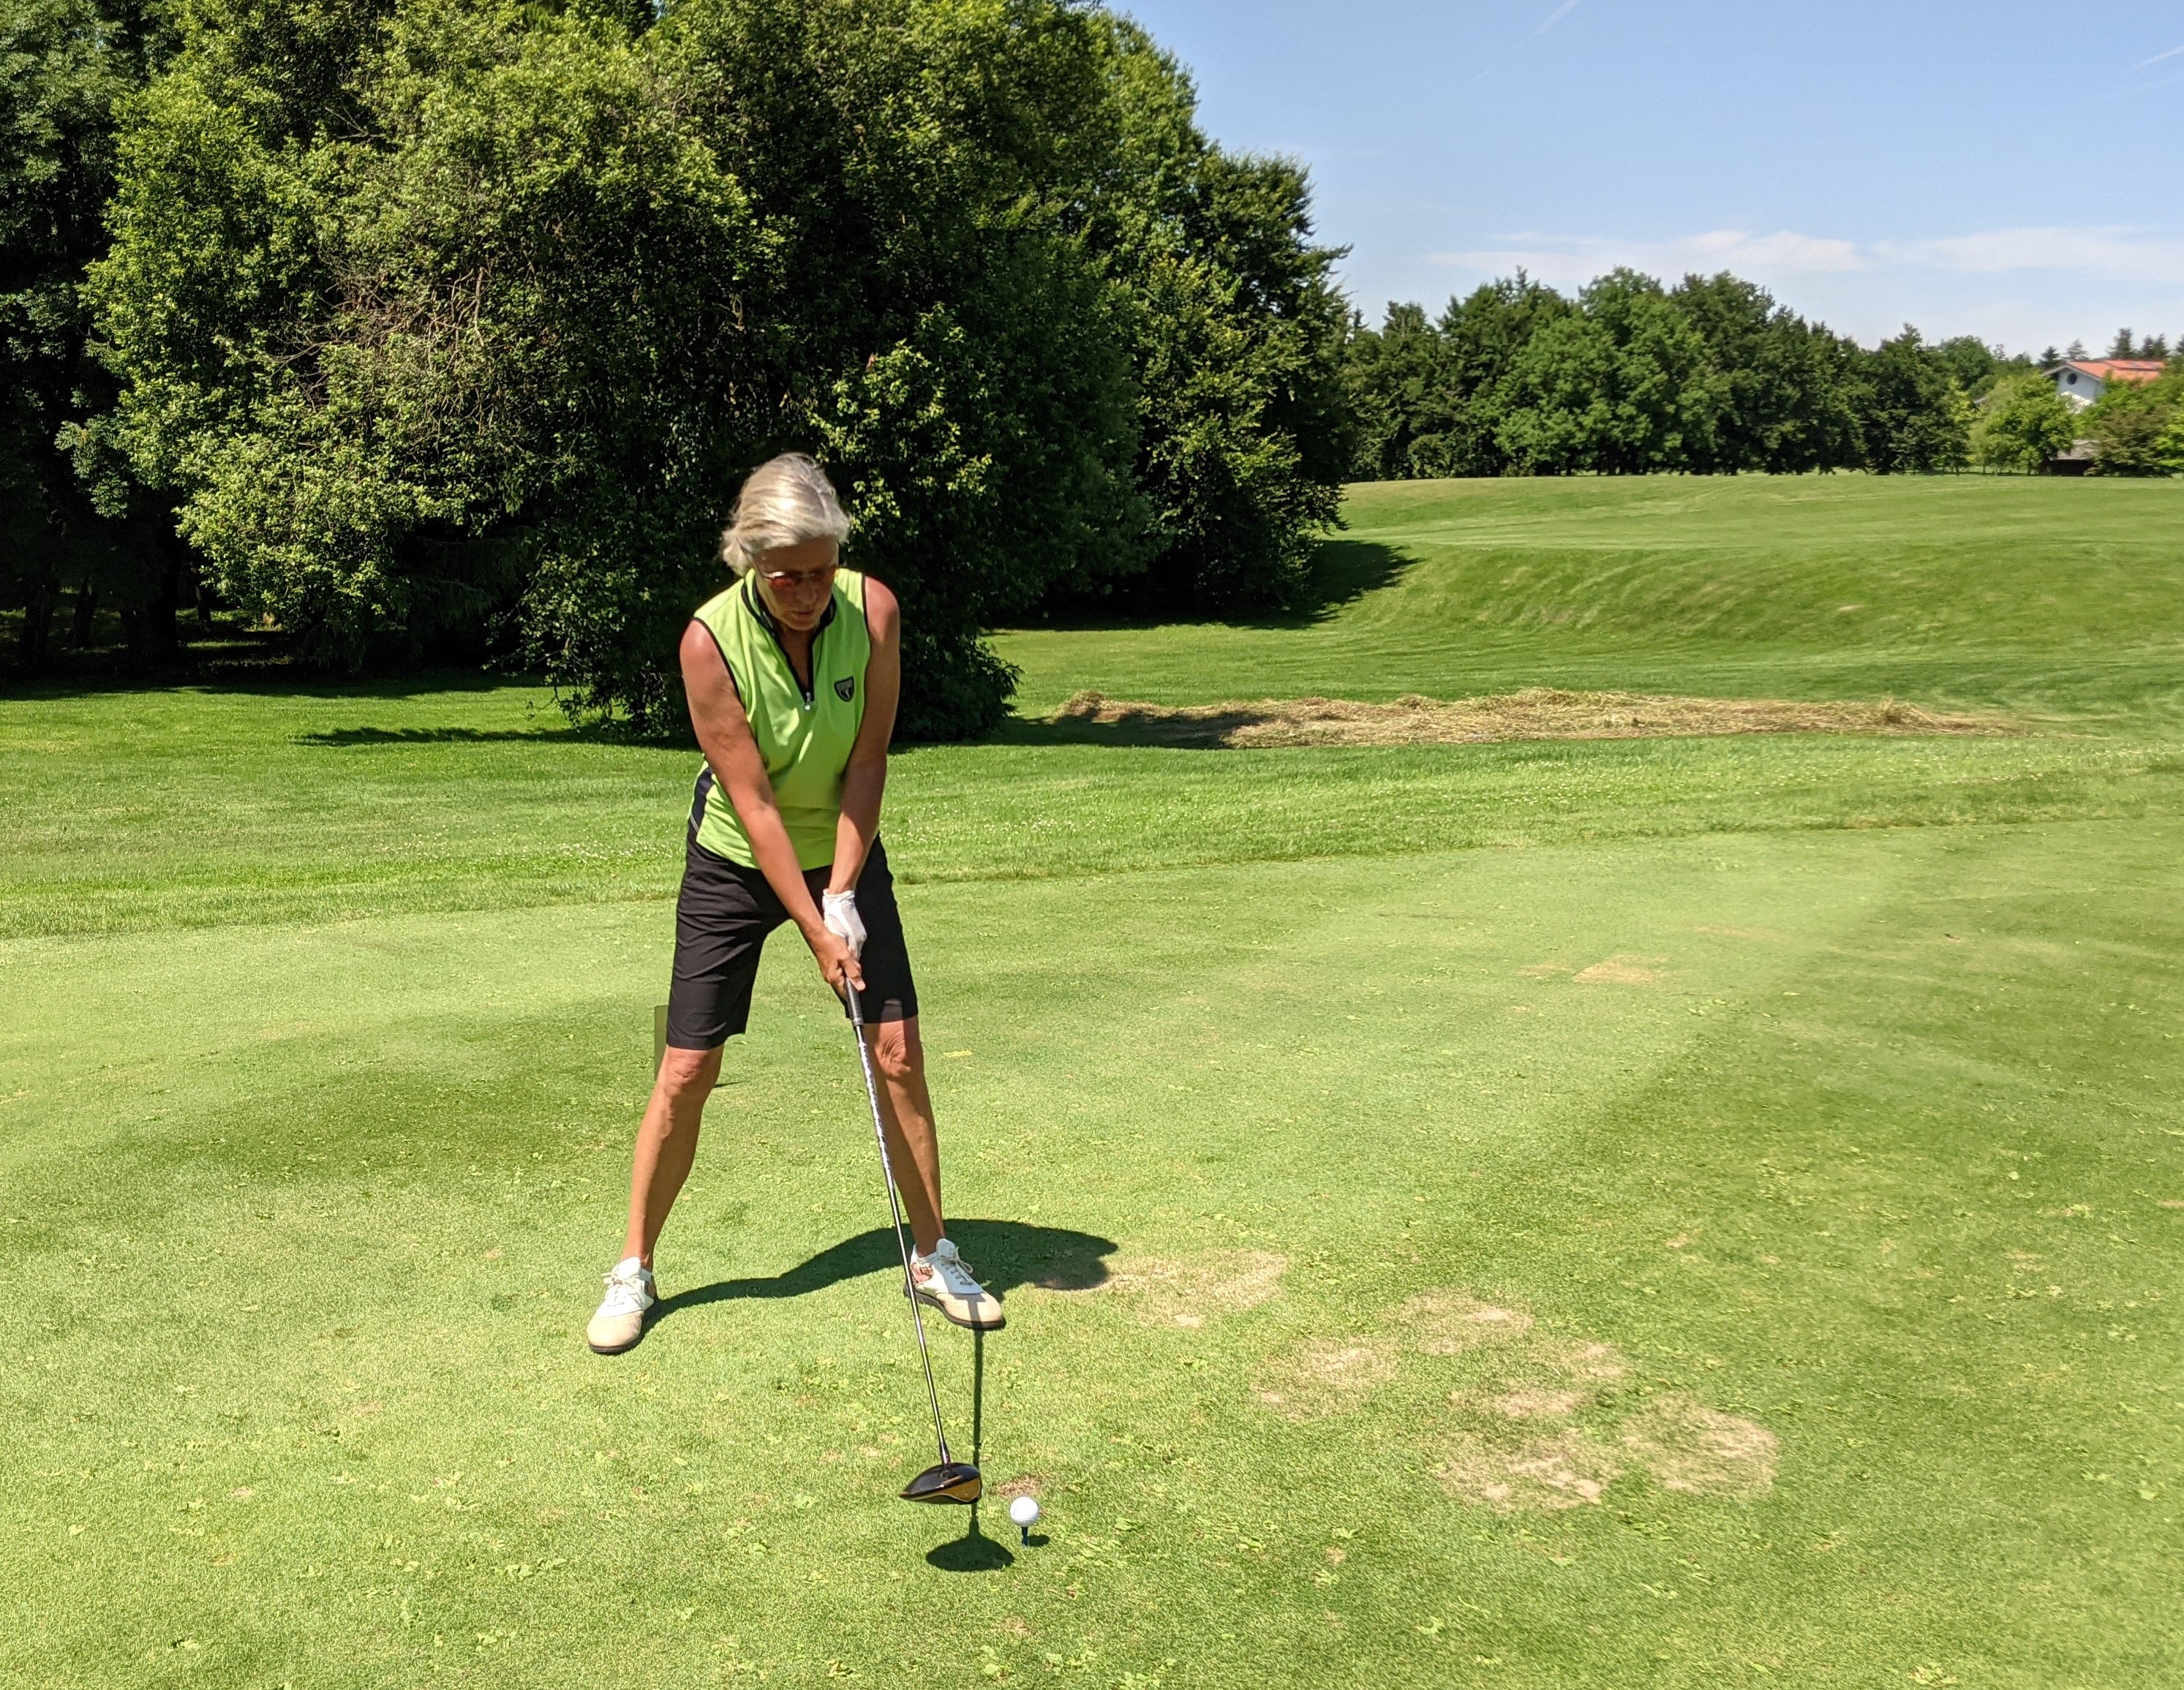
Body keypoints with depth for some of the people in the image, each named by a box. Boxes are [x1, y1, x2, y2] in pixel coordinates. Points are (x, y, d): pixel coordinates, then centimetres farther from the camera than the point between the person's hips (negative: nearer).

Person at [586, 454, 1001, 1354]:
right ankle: (634, 1270, 17)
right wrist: (814, 929, -24)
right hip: (734, 864, -2)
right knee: (686, 1073, -1)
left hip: (845, 851, 2)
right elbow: (752, 802, -24)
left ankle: (932, 1255, 14)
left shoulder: (873, 609, -19)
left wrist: (843, 893, -19)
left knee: (898, 1052, -2)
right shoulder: (711, 639, -26)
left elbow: (868, 762, -14)